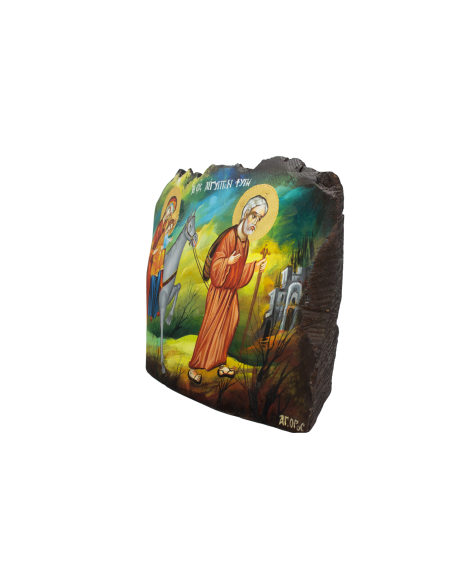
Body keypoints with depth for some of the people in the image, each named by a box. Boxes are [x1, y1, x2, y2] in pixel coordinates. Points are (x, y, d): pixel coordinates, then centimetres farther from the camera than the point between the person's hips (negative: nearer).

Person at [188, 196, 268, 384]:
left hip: (231, 291, 8)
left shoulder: (246, 241, 7)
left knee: (227, 328, 13)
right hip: (219, 292, -8)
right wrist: (228, 262, -41)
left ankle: (221, 365, 27)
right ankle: (193, 367, 11)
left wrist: (256, 266, 11)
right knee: (210, 329, -2)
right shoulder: (230, 236, -21)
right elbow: (216, 266, -23)